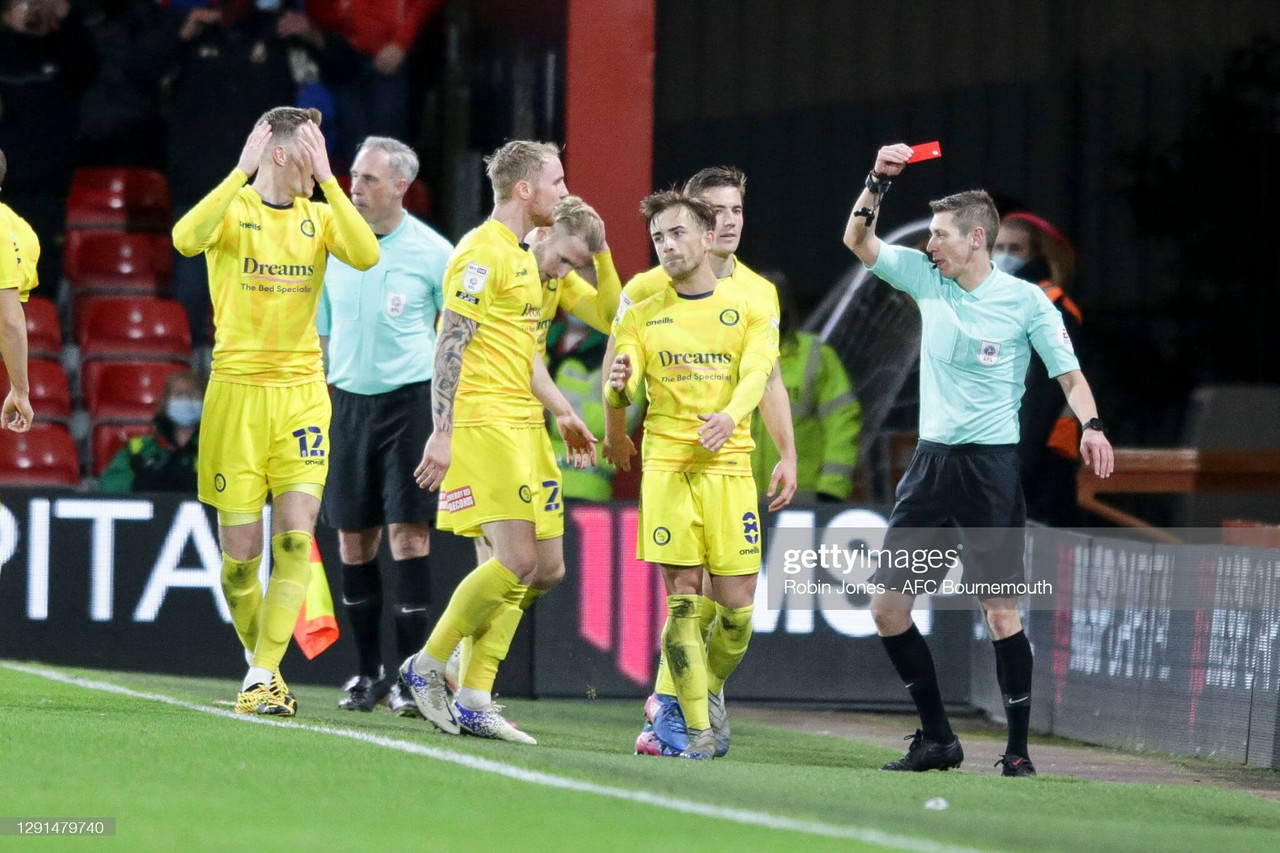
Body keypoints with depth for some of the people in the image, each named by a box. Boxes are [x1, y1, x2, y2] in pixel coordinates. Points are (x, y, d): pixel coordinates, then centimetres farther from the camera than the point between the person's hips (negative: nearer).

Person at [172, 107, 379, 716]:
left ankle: (262, 679, -12)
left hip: (302, 393, 3)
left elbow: (366, 256, -12)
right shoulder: (233, 209, -2)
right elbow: (186, 238, -25)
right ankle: (261, 661, 22)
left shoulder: (319, 216, 8)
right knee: (240, 548, -1)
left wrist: (327, 181, -14)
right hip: (237, 391, -2)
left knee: (296, 534, -12)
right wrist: (243, 172, -24)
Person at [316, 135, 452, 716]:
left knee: (407, 532, -11)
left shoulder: (432, 252, -4)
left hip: (410, 400, -4)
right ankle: (368, 672, 14)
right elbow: (316, 331, 15)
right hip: (348, 400, 4)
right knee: (353, 539, 4)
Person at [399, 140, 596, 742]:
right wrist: (442, 433, -20)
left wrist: (563, 412, 25)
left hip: (518, 423, 10)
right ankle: (427, 667, -1)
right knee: (517, 561, -14)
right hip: (482, 421, -10)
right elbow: (451, 346, -15)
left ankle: (471, 703, 6)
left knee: (523, 567, 4)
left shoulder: (522, 256, 20)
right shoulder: (483, 253, -10)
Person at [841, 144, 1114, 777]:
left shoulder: (1024, 300, -4)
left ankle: (1018, 748, -1)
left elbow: (1068, 373, -3)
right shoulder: (926, 279, 8)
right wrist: (878, 181, -2)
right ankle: (937, 739, 12)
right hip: (932, 458, 5)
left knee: (1001, 610, -8)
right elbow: (858, 241, 12)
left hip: (992, 464, -5)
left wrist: (1091, 425, -20)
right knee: (887, 605, 1)